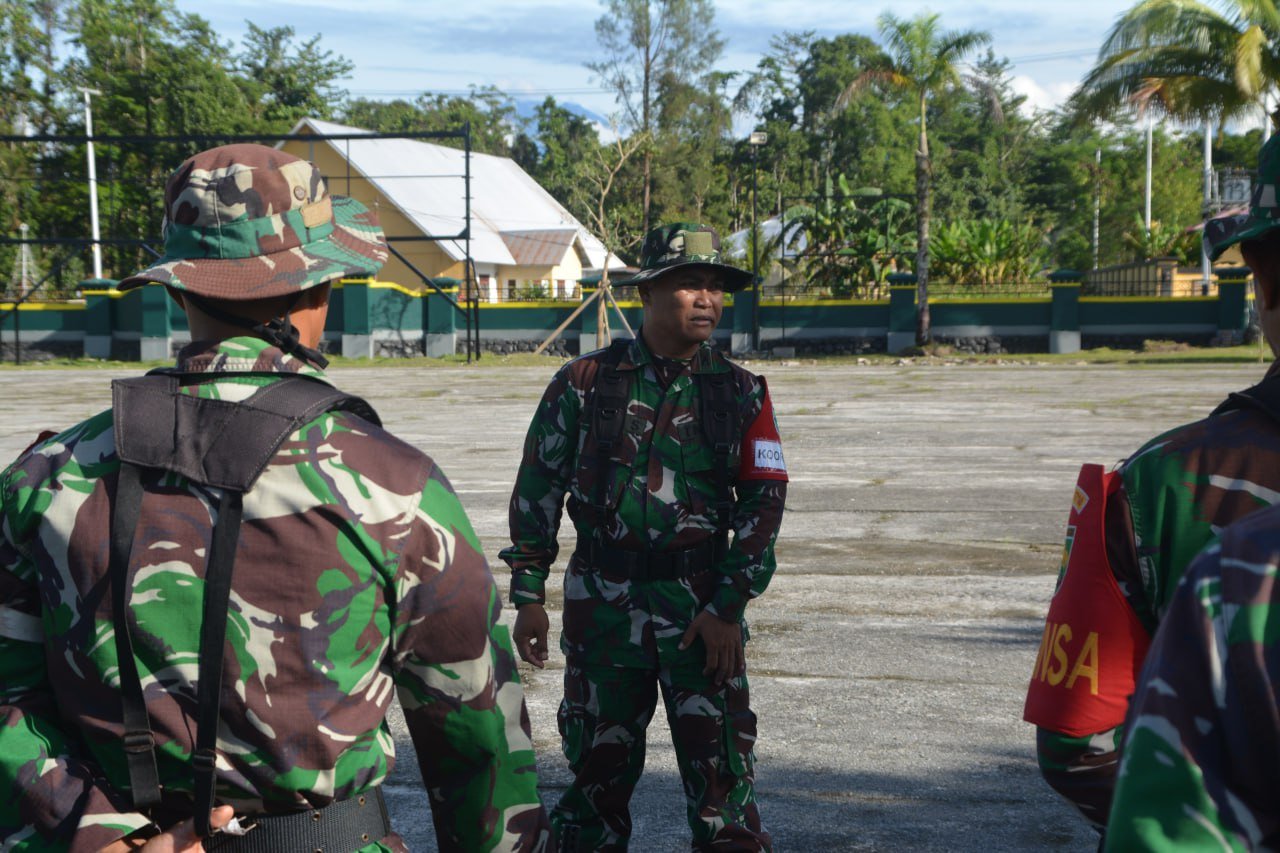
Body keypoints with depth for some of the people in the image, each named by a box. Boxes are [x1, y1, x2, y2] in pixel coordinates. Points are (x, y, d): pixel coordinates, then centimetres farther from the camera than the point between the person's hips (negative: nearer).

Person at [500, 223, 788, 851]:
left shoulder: (741, 392, 4)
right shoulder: (585, 383, 1)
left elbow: (764, 499, 2)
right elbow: (537, 488, 5)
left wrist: (728, 606, -5)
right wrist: (528, 595, 2)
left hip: (705, 606, 1)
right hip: (604, 602, 0)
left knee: (722, 769, 1)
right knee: (598, 764, 9)